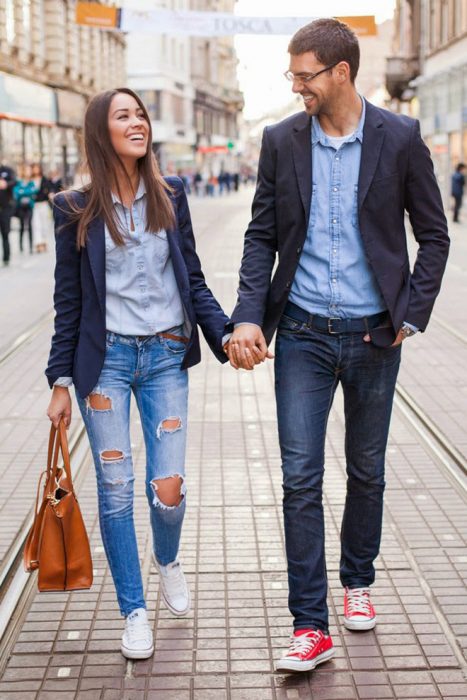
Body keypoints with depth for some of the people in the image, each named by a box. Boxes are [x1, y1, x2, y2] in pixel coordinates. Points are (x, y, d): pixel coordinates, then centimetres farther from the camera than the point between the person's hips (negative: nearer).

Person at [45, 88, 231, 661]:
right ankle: (134, 612, 18)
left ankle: (168, 561, 33)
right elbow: (69, 300, 3)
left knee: (168, 488, -2)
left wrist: (225, 337, -5)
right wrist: (61, 381, 2)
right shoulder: (76, 209, 0)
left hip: (166, 356, 1)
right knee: (115, 488, 1)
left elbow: (193, 280, 8)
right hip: (105, 357, -1)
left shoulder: (170, 196, 6)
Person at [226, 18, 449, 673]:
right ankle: (311, 625, 5)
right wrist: (248, 316, -9)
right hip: (303, 334, 1)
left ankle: (357, 582, 37)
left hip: (373, 336, 0)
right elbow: (262, 236, 3)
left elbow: (434, 235, 2)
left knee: (366, 471, 15)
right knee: (301, 478, -3)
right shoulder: (281, 141, 1)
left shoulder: (400, 138, -4)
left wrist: (412, 314, -6)